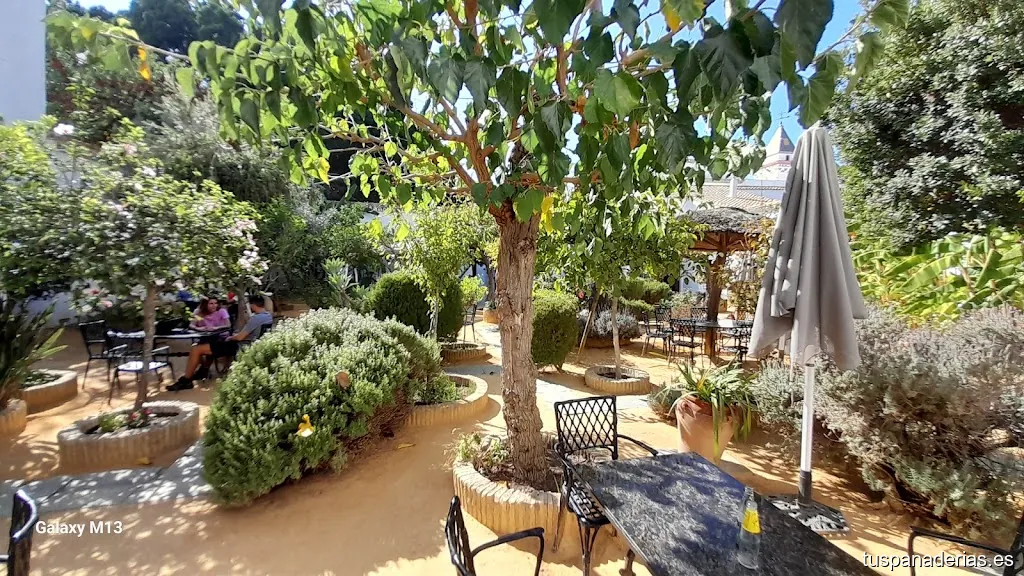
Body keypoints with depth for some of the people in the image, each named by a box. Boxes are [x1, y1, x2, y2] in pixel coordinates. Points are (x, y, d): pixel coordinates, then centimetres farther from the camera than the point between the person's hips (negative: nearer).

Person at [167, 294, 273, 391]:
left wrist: (229, 338, -3)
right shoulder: (268, 315, 4)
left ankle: (185, 380, 9)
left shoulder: (256, 318, -26)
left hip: (238, 346, -10)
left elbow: (239, 337, -22)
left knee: (196, 349, -3)